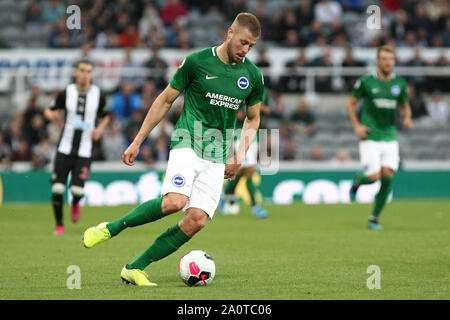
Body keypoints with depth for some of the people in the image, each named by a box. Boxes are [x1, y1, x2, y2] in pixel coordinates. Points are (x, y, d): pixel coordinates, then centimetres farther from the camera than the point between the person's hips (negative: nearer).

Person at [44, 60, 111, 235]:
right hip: (65, 148, 0)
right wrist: (51, 114, -16)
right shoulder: (66, 93, -1)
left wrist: (100, 128, -4)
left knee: (77, 190, -13)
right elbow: (49, 110, 8)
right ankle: (59, 225, 13)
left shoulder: (98, 94, 1)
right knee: (57, 189, -8)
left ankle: (75, 203, 25)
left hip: (84, 151, 0)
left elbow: (106, 116, 16)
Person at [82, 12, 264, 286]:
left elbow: (253, 119, 22)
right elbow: (166, 100, 5)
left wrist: (240, 155, 6)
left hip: (217, 157, 4)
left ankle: (134, 268, -2)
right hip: (187, 142, -4)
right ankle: (110, 229, -9)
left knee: (197, 220, -13)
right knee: (175, 201, -29)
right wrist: (137, 142, 5)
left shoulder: (253, 76, 7)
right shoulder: (197, 62, -3)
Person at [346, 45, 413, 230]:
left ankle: (374, 218, 7)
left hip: (390, 137, 3)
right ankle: (358, 181, 26)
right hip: (370, 137, -3)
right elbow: (350, 104, 5)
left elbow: (405, 106, 20)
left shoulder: (399, 83, 6)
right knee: (373, 176, -13)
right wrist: (356, 125, -7)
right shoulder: (366, 81, -4)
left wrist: (407, 119, -2)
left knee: (387, 176, -8)